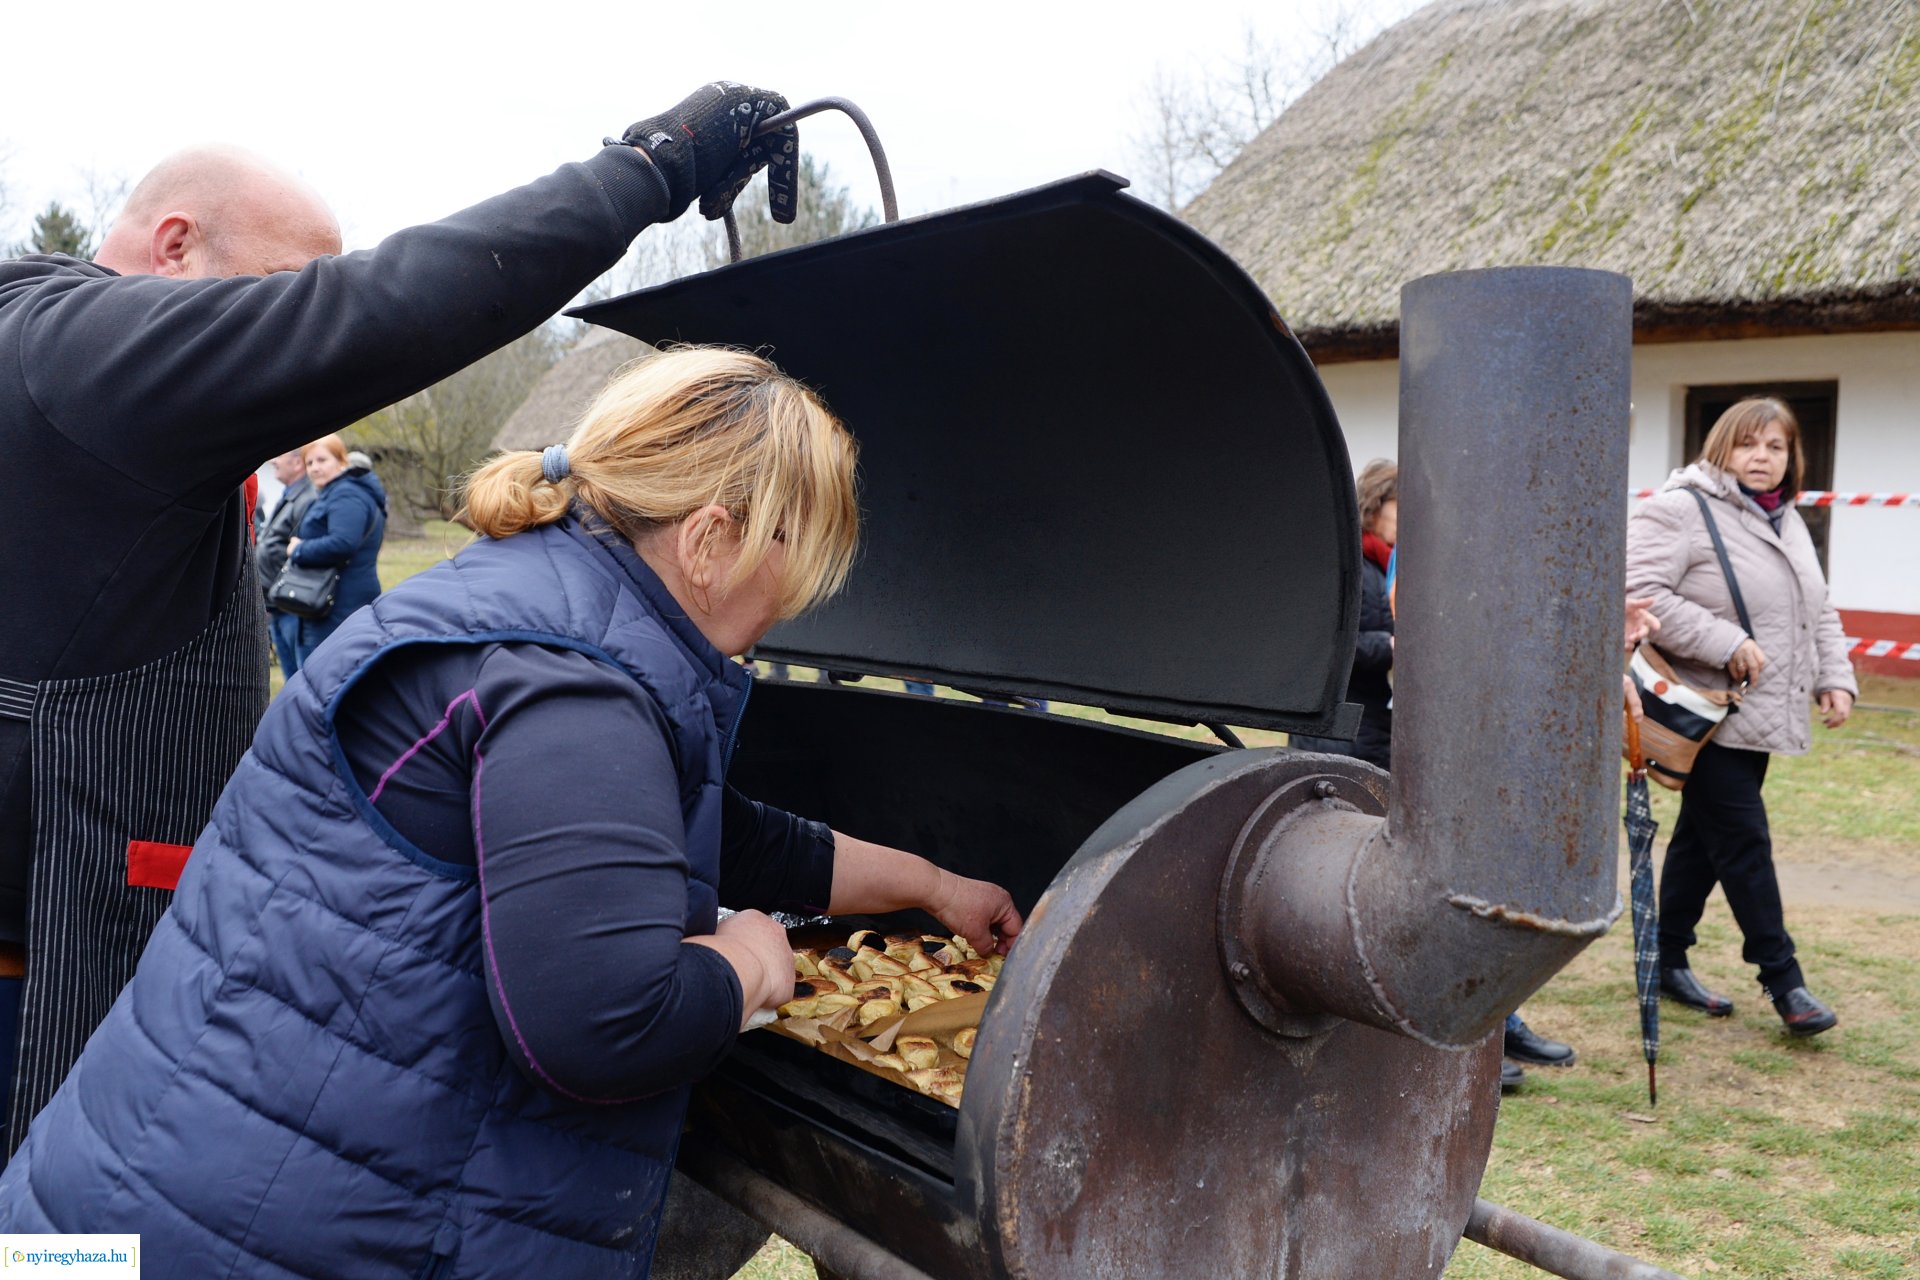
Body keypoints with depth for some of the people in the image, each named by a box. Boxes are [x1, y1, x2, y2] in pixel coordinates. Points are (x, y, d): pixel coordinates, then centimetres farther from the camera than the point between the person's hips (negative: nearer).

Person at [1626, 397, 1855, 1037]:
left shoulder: (1787, 523, 17)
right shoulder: (1679, 510, -11)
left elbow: (1818, 612, 23)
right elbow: (1640, 592, -22)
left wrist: (1835, 677, 9)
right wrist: (1725, 643, -23)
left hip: (1762, 716, 8)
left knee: (1703, 838, 14)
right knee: (1744, 842, -4)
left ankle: (1669, 961, 24)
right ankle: (1782, 978, 5)